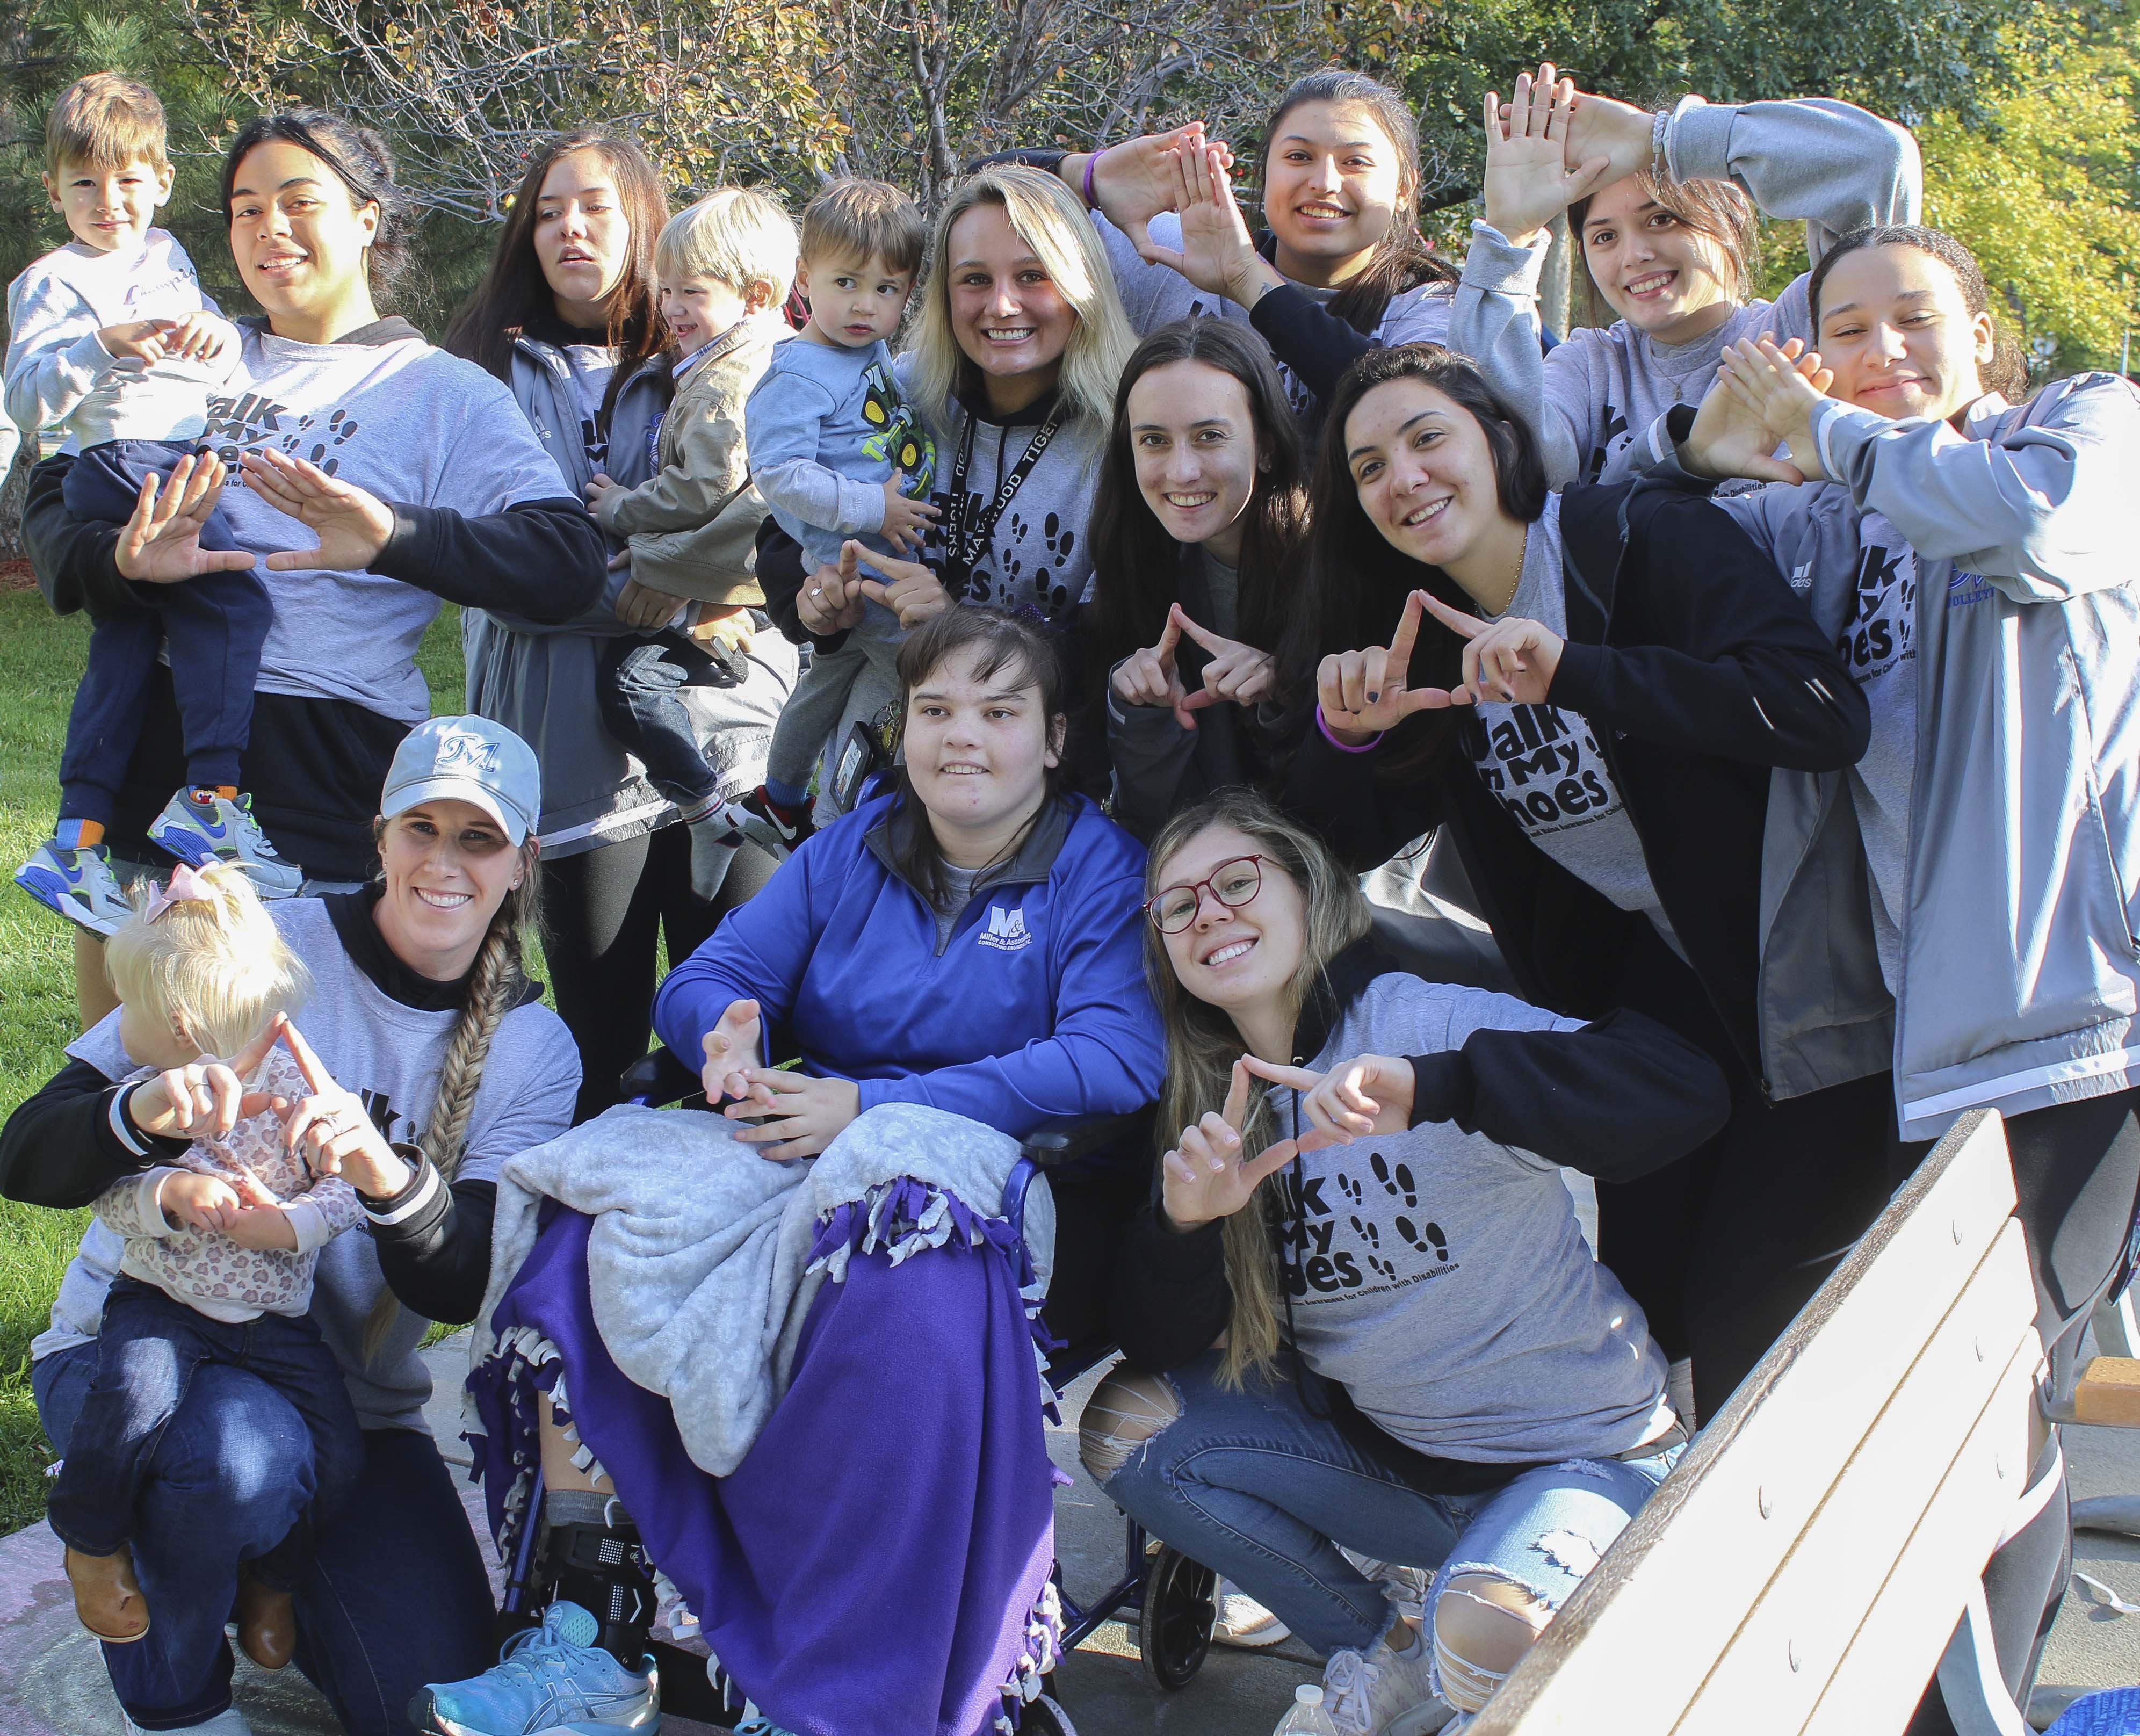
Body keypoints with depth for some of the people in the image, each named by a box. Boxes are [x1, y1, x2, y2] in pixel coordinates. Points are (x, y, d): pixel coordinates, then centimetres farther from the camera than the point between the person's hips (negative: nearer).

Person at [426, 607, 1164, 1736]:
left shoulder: (1099, 869, 1)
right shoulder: (853, 850, 17)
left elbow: (1117, 1059, -15)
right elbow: (705, 978, 12)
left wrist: (871, 1107, -20)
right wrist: (728, 1032, -16)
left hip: (997, 1169, -5)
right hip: (792, 1153, 5)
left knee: (909, 1263, -40)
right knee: (584, 1227, -21)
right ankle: (588, 1645, -21)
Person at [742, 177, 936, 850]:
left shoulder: (878, 354, 8)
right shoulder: (798, 378, -19)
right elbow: (779, 472, -27)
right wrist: (872, 509, -26)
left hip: (898, 558, 9)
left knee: (830, 676, 23)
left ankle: (781, 797, 42)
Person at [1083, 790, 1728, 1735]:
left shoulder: (1426, 1021, -18)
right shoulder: (1214, 1105, 1)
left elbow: (1689, 1090, -34)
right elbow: (1160, 1347, 0)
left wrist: (1432, 1087, -47)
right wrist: (1182, 1223, -23)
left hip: (1580, 1454, -7)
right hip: (1385, 1458, 7)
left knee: (1483, 1635, -35)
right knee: (1126, 1423, -4)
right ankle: (1380, 1653, 9)